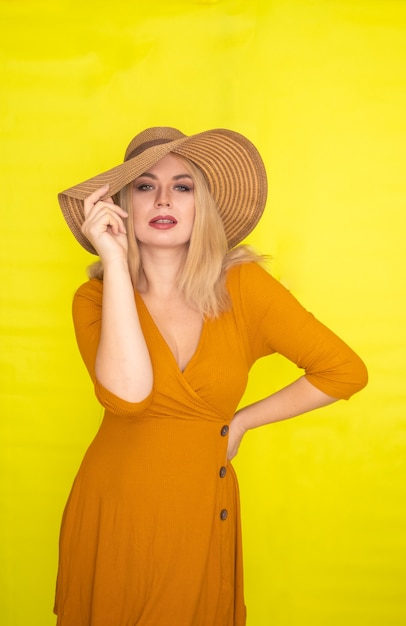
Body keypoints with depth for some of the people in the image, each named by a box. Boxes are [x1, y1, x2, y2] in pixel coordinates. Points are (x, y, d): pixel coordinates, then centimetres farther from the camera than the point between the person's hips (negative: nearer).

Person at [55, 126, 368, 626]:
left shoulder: (242, 285, -10)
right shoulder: (95, 298, -9)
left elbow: (345, 370, -7)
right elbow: (128, 394, -28)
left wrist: (240, 422, -3)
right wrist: (114, 262, -25)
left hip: (201, 518, 0)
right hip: (112, 512, 1)